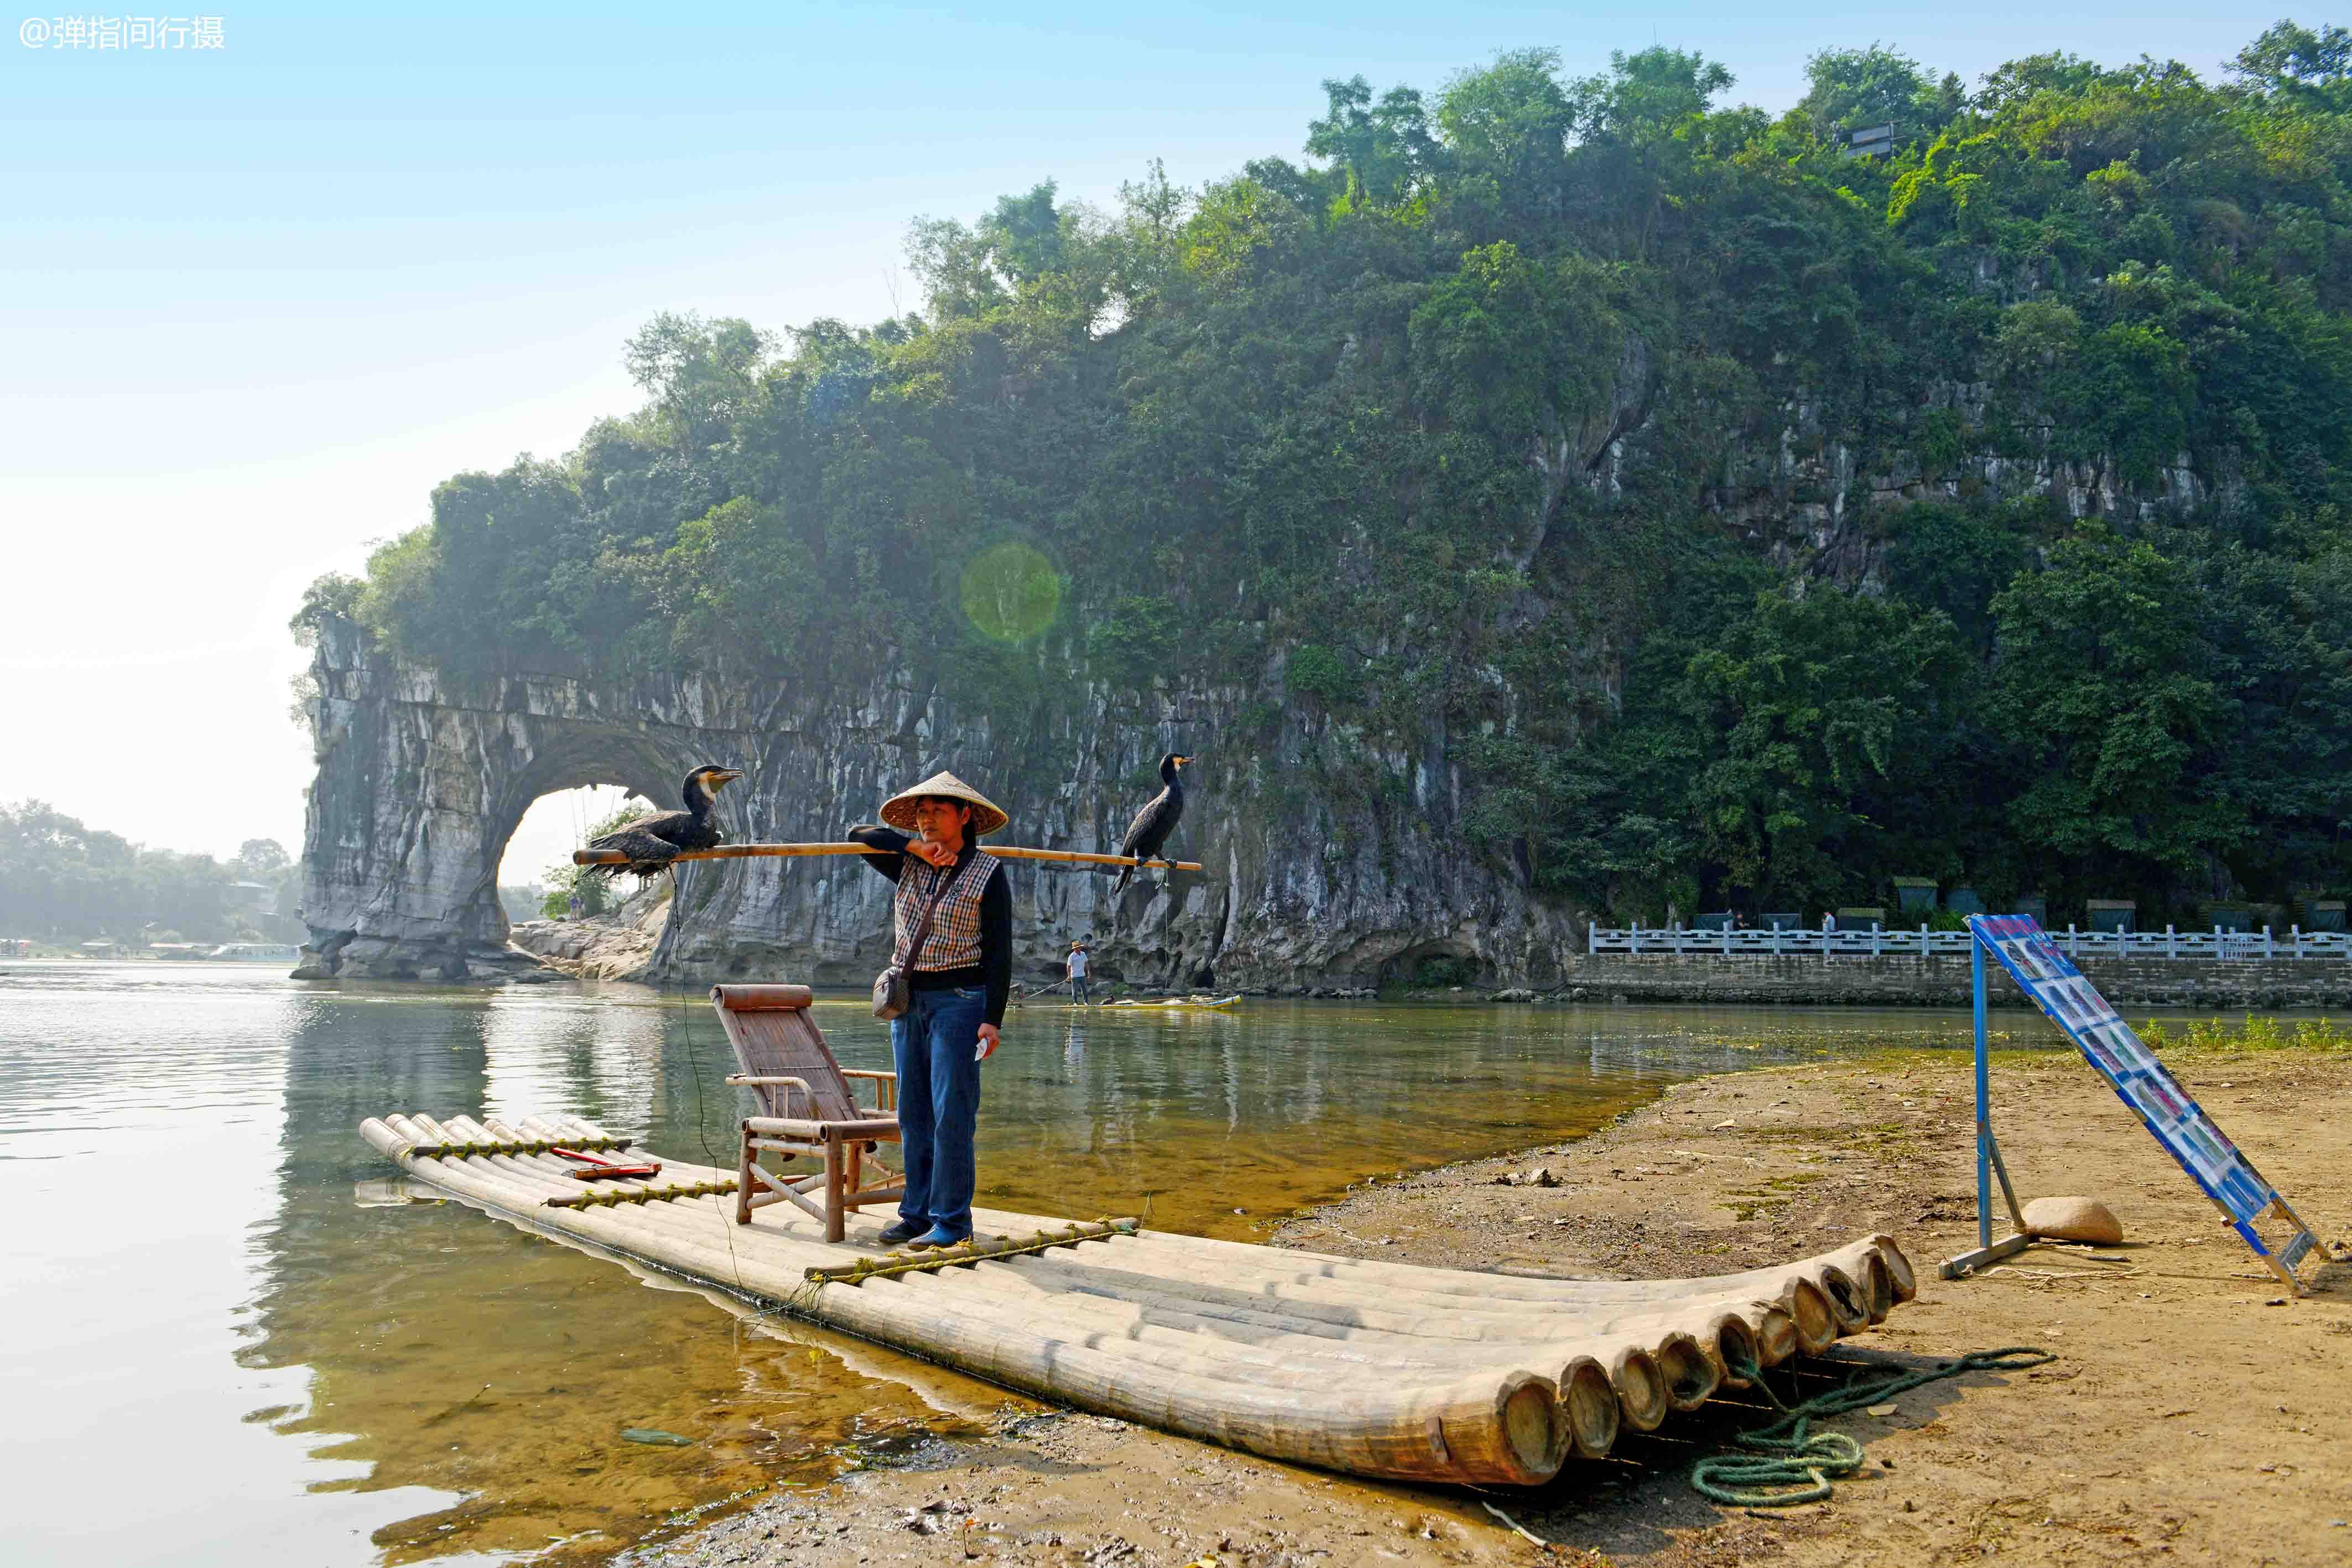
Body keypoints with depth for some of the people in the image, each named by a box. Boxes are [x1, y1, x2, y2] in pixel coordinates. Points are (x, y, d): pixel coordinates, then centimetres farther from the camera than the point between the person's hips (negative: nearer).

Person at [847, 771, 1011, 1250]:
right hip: (908, 1000, 6)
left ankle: (951, 1221, -1)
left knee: (952, 1115, -7)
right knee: (913, 1115, 9)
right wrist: (917, 848, -4)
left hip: (959, 1001, -6)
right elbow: (859, 834, 8)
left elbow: (999, 952, -6)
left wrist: (993, 1019, -14)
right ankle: (918, 1214, 16)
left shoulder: (988, 873, -4)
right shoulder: (910, 867, 11)